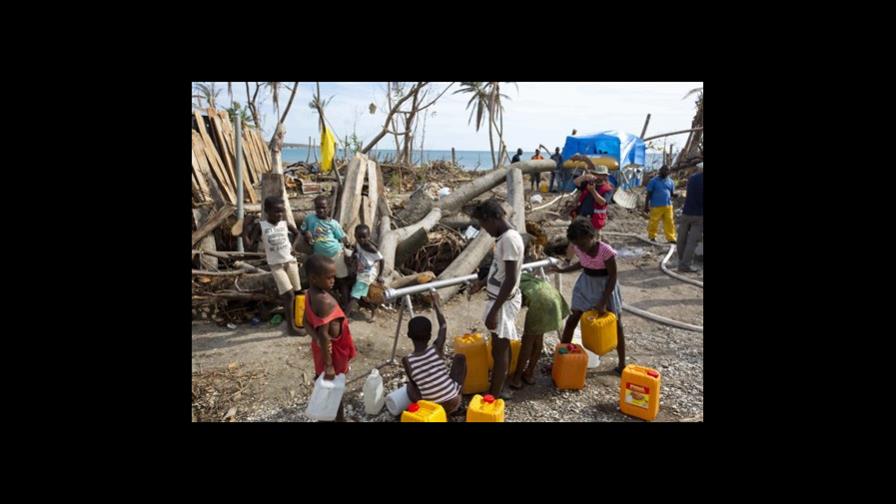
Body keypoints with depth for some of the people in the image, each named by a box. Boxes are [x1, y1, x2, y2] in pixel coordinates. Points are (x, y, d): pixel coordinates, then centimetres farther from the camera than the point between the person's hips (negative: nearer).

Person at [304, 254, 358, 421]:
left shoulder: (311, 294, -4)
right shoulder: (326, 301, -33)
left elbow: (306, 321, 3)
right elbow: (324, 335, -31)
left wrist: (316, 338, -12)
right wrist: (328, 365, -26)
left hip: (321, 347, 8)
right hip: (332, 351, -8)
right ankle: (339, 418, 28)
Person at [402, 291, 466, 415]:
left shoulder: (407, 361, -12)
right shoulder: (437, 349, -12)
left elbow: (414, 385, 0)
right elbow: (443, 326, 5)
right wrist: (436, 302, 17)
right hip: (453, 402, -1)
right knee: (460, 357, 19)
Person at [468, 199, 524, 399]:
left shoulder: (509, 239, -23)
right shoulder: (506, 236, 8)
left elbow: (510, 280, -26)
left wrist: (494, 310, -24)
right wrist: (483, 283, 14)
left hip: (504, 302, -10)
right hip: (501, 300, 10)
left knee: (499, 349, 1)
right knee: (501, 347, 18)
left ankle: (494, 394, 13)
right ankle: (498, 389, 30)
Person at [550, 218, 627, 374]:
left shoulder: (605, 251, -29)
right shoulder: (578, 248, -13)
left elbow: (613, 277, -20)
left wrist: (603, 302, -20)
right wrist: (562, 270, 1)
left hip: (605, 286, -4)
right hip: (586, 283, 5)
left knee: (616, 324, 7)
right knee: (572, 319, 3)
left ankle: (622, 364, 23)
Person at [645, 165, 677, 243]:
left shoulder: (670, 182, 11)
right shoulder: (653, 181, -1)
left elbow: (672, 193, 15)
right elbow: (649, 194, -1)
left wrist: (675, 195, -11)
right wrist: (646, 205, -5)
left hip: (668, 206, 3)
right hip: (656, 206, -3)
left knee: (669, 222, 0)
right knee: (654, 222, 1)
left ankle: (671, 238, 5)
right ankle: (651, 236, 19)